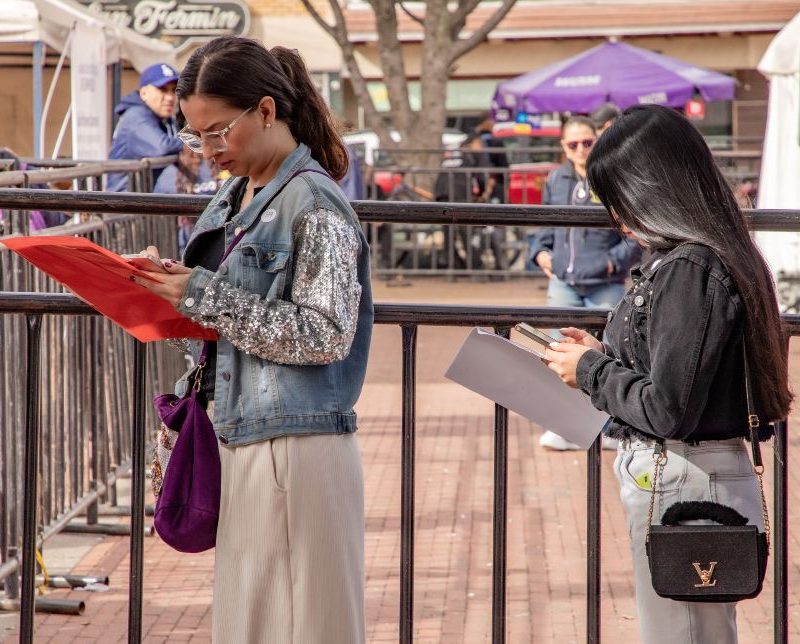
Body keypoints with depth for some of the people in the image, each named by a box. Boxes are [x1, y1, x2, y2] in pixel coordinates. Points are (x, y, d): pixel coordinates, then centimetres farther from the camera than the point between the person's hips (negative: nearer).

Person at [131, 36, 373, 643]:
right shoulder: (233, 199, 14)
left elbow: (325, 335, -18)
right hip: (241, 440, 9)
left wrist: (204, 296, -17)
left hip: (298, 449, -9)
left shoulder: (314, 203, -11)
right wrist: (173, 288, 3)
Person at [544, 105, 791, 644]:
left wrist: (591, 371, -8)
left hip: (683, 486, -10)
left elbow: (668, 409, -22)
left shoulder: (689, 269, -20)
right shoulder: (716, 256, 9)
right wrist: (606, 356, 10)